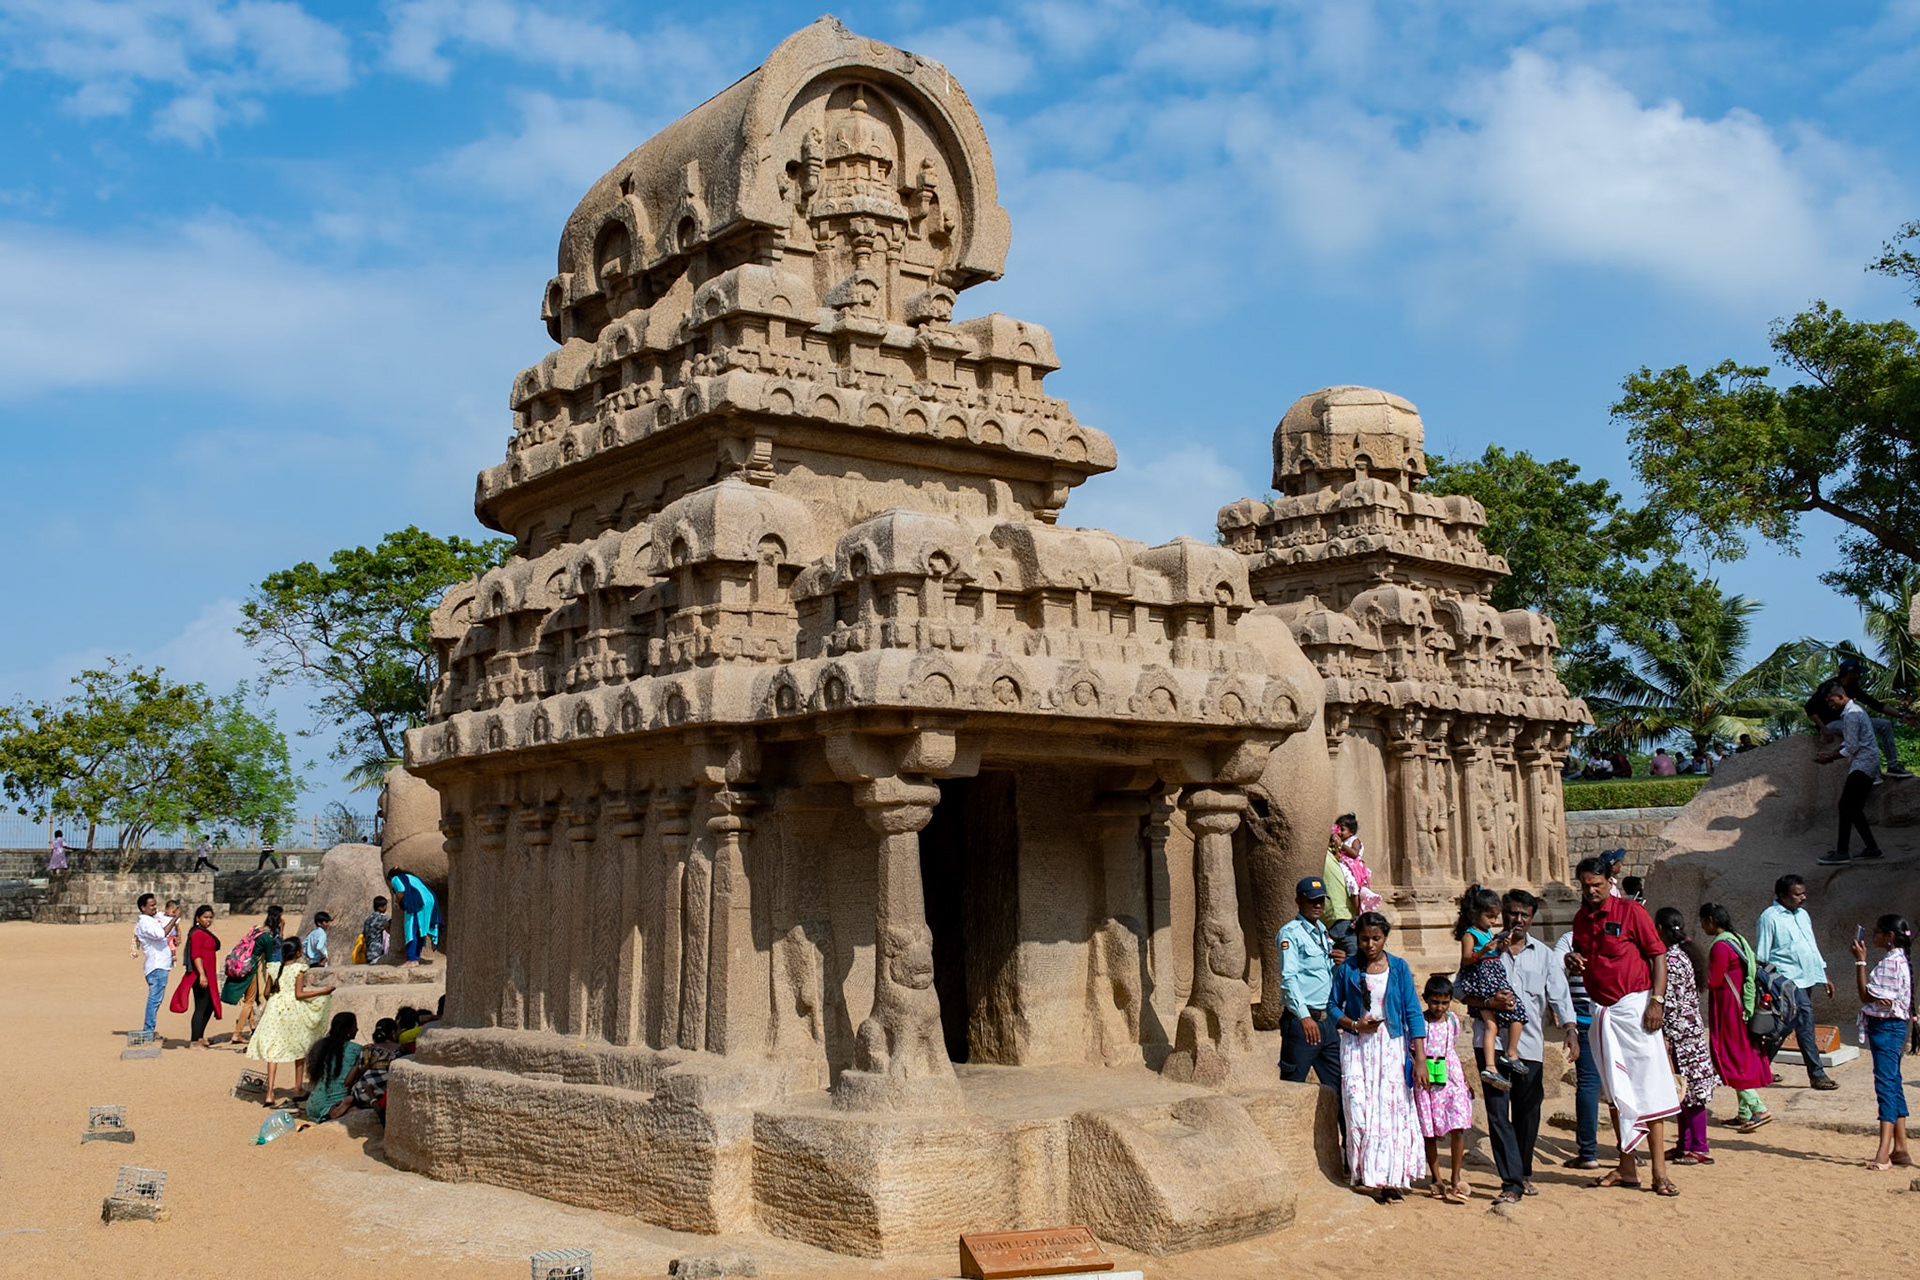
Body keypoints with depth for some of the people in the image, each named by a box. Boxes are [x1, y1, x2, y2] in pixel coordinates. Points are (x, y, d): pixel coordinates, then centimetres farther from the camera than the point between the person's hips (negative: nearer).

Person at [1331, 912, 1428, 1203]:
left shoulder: (1399, 968, 2)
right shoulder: (1347, 969, 1)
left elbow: (1413, 1012, 0)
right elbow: (1334, 1006, 8)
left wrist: (1420, 1058, -6)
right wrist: (1354, 1024, -11)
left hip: (1392, 1048, 0)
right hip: (1357, 1048, 0)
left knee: (1394, 1111, -4)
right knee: (1360, 1111, -9)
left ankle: (1391, 1178, 3)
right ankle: (1367, 1174, 2)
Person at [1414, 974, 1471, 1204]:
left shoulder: (1453, 1021, 8)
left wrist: (1465, 1081, 18)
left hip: (1451, 1079, 2)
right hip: (1426, 1082, -2)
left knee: (1458, 1127, -9)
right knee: (1429, 1132, 2)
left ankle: (1456, 1179, 1)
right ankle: (1436, 1180, 13)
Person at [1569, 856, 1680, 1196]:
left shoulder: (1630, 911, -7)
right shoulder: (1580, 918, 11)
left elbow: (1658, 955, -8)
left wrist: (1657, 1000, -16)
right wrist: (1574, 959, 1)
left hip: (1633, 1005, -6)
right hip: (1600, 1011, 6)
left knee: (1647, 1086, -5)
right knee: (1614, 1091, 9)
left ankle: (1659, 1171, -3)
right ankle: (1627, 1168, 15)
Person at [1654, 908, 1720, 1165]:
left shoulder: (1670, 959, -16)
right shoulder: (1683, 954, 13)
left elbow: (1670, 1002, -20)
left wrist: (1666, 1037, -19)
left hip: (1681, 1033, -10)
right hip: (1691, 1030, 10)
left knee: (1690, 1091, -5)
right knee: (1686, 1093, 12)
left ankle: (1699, 1149, -1)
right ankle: (1685, 1144, 17)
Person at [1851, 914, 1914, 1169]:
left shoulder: (1891, 962, -17)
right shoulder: (1898, 960, 15)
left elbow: (1867, 995, -17)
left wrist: (1860, 961, -16)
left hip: (1886, 1028, -11)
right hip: (1891, 1027, 11)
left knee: (1886, 1085, -14)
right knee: (1893, 1085, 14)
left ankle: (1883, 1153, -19)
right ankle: (1900, 1149, 19)